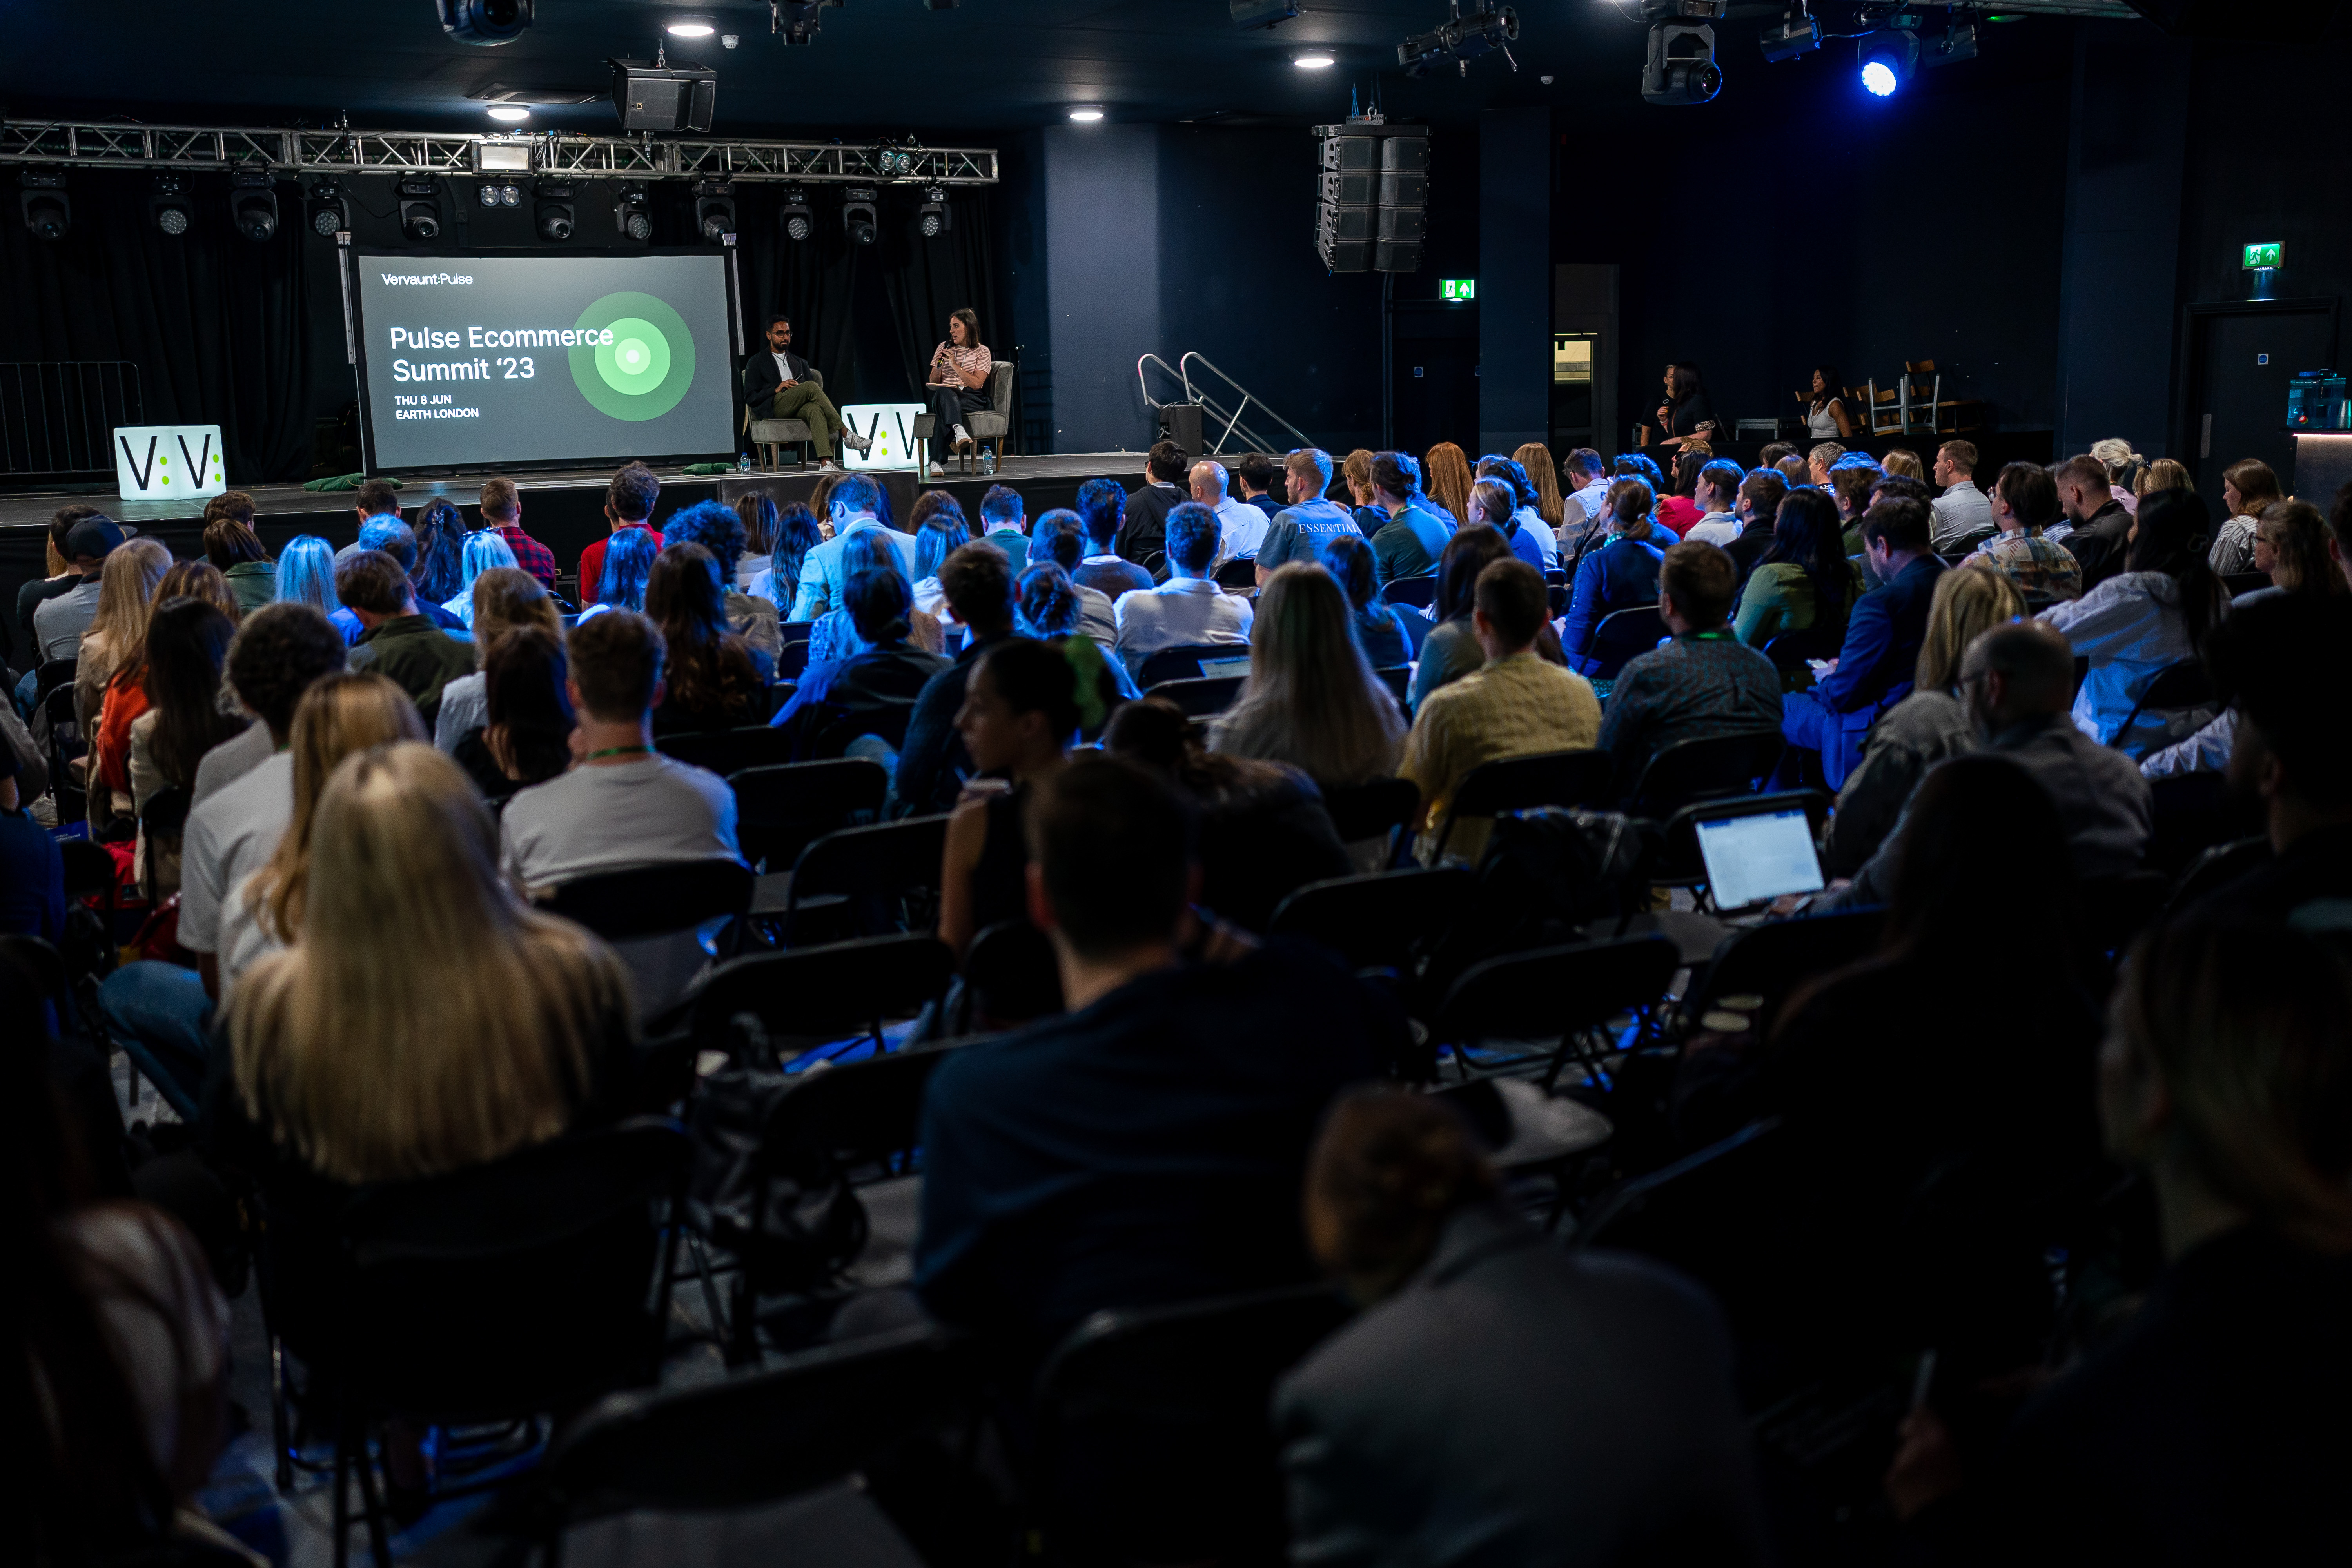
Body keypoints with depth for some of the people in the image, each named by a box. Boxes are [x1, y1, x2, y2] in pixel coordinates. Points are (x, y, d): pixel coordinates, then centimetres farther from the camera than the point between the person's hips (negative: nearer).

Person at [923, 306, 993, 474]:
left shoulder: (982, 351, 7)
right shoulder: (944, 347, 18)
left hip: (971, 398, -2)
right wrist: (939, 366, -2)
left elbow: (976, 384, -7)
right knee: (943, 392, -39)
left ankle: (936, 461, -45)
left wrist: (955, 365, -11)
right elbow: (933, 383, 18)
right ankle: (959, 431, -61)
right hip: (945, 396, 2)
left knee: (942, 409, -38)